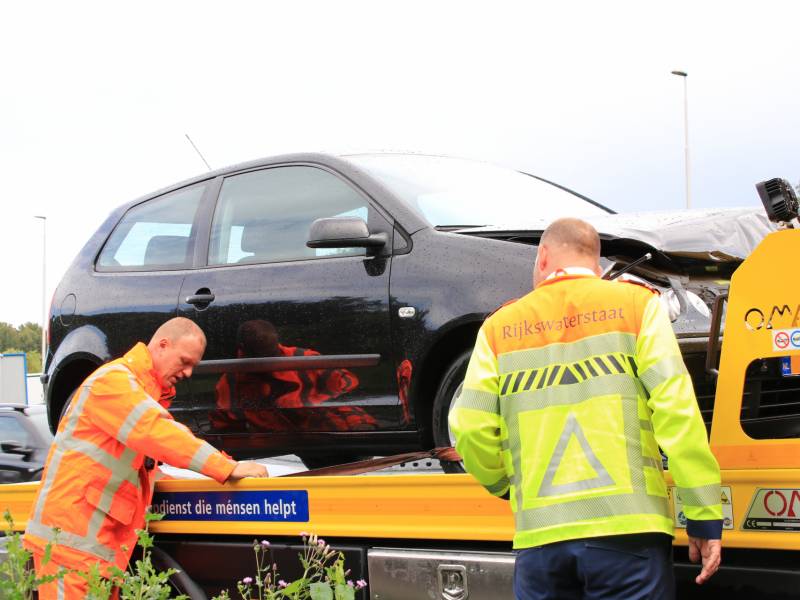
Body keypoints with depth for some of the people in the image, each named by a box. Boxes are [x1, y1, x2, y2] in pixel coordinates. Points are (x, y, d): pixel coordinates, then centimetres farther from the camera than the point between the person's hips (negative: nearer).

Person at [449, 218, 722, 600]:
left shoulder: (500, 327, 12)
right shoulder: (636, 304, 7)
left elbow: (470, 429, 5)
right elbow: (675, 408, -4)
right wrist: (704, 517, -3)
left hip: (539, 537, 2)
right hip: (626, 528, -2)